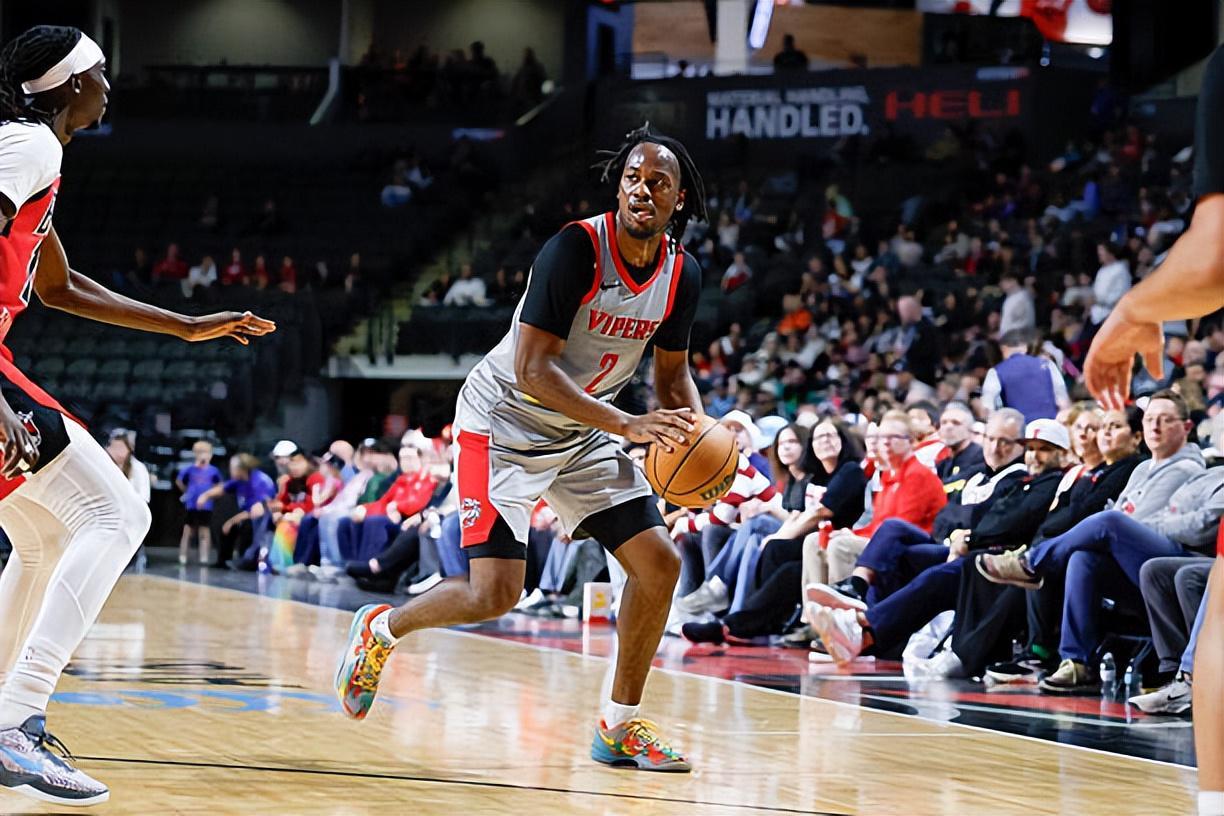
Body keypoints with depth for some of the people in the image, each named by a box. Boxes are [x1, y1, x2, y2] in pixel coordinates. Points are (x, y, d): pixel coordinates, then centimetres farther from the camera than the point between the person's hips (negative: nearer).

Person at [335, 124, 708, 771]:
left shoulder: (683, 274, -3)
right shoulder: (576, 248, -25)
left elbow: (672, 371, 12)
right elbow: (532, 368, -28)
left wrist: (697, 435, -9)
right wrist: (628, 425, -35)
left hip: (580, 436, 7)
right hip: (504, 422, -7)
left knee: (659, 562, -4)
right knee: (496, 591, -15)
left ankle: (619, 725, 8)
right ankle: (379, 628, 15)